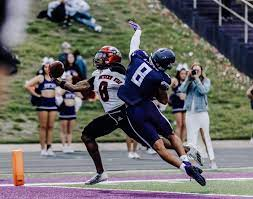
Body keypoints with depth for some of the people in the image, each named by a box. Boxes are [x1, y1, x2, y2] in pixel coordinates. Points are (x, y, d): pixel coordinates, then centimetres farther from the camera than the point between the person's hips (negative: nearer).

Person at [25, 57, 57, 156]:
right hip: (42, 103, -4)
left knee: (50, 127, 3)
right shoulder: (40, 78, -3)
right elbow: (27, 86, -9)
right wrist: (36, 94, -7)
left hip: (53, 103, 4)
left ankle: (49, 148, 7)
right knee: (43, 127, -2)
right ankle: (43, 149, 1)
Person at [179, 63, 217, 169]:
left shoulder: (206, 81, 5)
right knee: (191, 138, -5)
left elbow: (204, 91, -12)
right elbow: (182, 90, -6)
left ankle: (212, 160, 11)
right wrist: (188, 78, -10)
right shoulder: (188, 81, 10)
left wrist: (197, 79, -12)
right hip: (190, 113, 1)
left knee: (206, 138, 4)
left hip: (202, 112, -1)